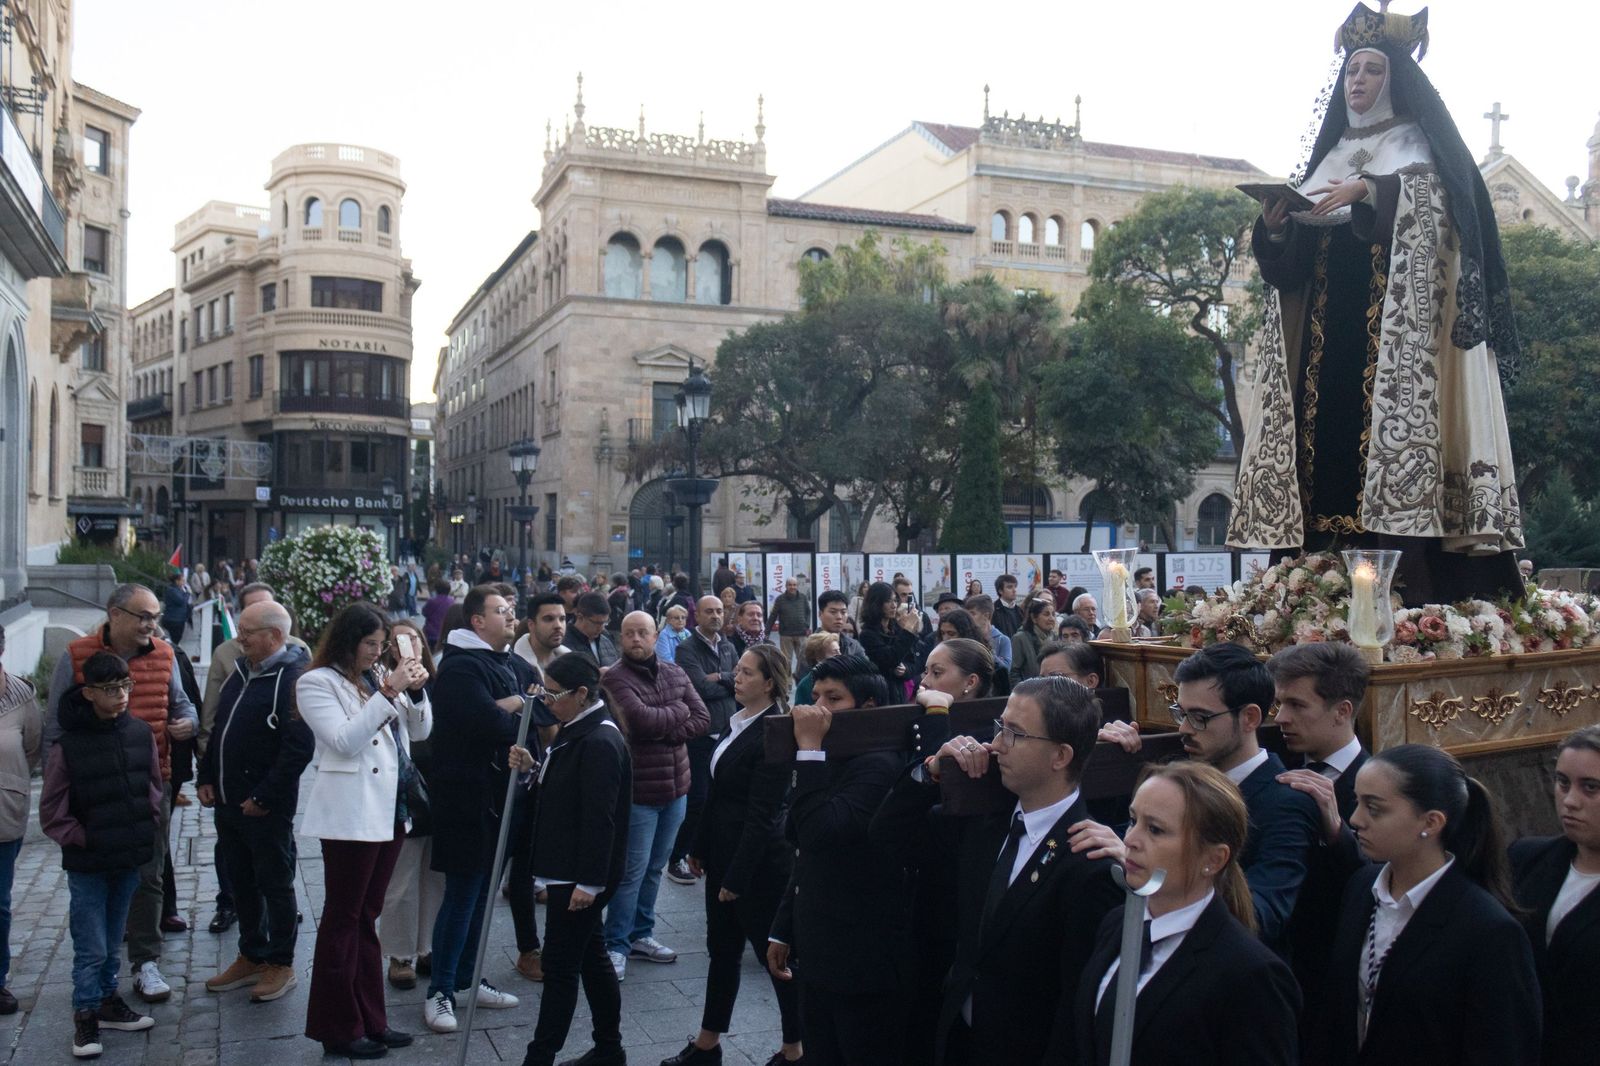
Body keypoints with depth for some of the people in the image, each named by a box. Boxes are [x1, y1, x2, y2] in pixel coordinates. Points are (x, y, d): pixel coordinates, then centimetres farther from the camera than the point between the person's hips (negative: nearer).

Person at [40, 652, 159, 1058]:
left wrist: (146, 829, 4)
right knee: (91, 949, 3)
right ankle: (85, 1016, 19)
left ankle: (108, 1001, 33)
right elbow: (51, 812, -5)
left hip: (130, 859, 3)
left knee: (112, 943, 18)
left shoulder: (141, 734, -4)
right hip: (87, 864, -3)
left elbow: (154, 788, 10)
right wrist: (82, 839, -10)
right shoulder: (69, 745, -13)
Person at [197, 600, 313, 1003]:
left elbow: (300, 746, -23)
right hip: (228, 802, 9)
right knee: (241, 883, 18)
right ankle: (251, 957, 32)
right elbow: (219, 729, 19)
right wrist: (205, 779, 9)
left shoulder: (293, 679, -18)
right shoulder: (241, 671, 11)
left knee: (275, 886, 5)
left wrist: (263, 797, -20)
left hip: (266, 808, -9)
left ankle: (281, 964, 19)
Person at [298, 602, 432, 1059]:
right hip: (351, 815, -7)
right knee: (342, 919, 2)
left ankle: (370, 1020, 22)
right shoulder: (317, 683, -6)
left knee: (366, 919, 14)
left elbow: (420, 731, 12)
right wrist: (389, 692, -20)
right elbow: (345, 740, -18)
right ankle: (339, 1029, 12)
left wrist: (416, 691, -5)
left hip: (389, 810, 7)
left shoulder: (379, 677, 11)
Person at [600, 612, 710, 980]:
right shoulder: (615, 679, -12)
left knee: (655, 868, 16)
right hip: (639, 790, -6)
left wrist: (667, 732, -14)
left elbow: (702, 719, 1)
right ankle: (616, 945, 11)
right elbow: (642, 719, -25)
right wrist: (679, 709, -9)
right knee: (633, 870, -2)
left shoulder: (675, 673, 7)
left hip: (676, 787, 6)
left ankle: (641, 934, 29)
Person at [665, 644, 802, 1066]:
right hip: (723, 852, 9)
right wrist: (700, 847, 15)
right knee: (721, 948, 17)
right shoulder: (738, 722, 6)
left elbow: (761, 813, -20)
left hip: (759, 860, -8)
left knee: (773, 952, 5)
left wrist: (737, 875, -19)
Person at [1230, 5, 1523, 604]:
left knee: (1391, 416, -16)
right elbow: (1292, 261, 15)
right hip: (1329, 332, 4)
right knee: (1327, 431, -6)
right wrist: (1276, 227, -5)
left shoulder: (1416, 148, 12)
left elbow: (1430, 203, -11)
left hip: (1395, 325, -4)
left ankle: (1407, 593, -18)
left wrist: (1369, 191, -25)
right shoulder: (1330, 157, 24)